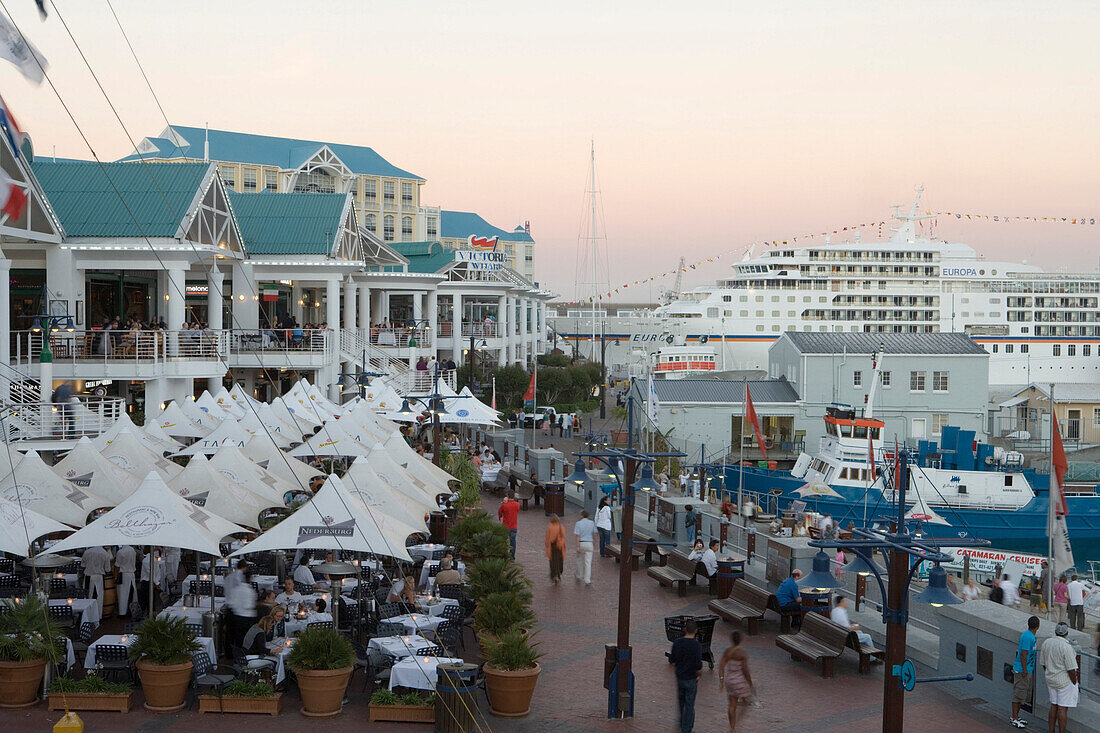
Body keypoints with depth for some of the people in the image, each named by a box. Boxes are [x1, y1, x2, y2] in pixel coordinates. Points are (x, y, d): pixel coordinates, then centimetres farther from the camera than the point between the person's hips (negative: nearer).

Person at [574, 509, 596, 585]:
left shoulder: (578, 523, -9)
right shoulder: (592, 523, 0)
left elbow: (577, 536, -14)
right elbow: (594, 533, 9)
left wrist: (577, 547, -14)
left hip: (581, 543, -1)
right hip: (589, 544, 1)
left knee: (580, 560, 18)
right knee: (588, 562, 1)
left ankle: (579, 576, 34)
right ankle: (587, 580, -4)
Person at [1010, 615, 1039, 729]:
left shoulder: (1030, 636, 10)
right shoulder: (1028, 637, -21)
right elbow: (1023, 654, -22)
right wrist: (1024, 670, -20)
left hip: (1027, 670, 10)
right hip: (1021, 671, -10)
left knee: (1023, 694, 15)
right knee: (1018, 694, -4)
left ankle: (1016, 716, 23)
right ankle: (1014, 718, 1)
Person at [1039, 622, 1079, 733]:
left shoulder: (1046, 643, 1)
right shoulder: (1066, 646, -21)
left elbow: (1043, 663, 11)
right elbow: (1071, 670, -18)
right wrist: (1075, 684, -7)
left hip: (1051, 679, 7)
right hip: (1065, 681, -7)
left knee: (1053, 706, 15)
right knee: (1062, 708, -2)